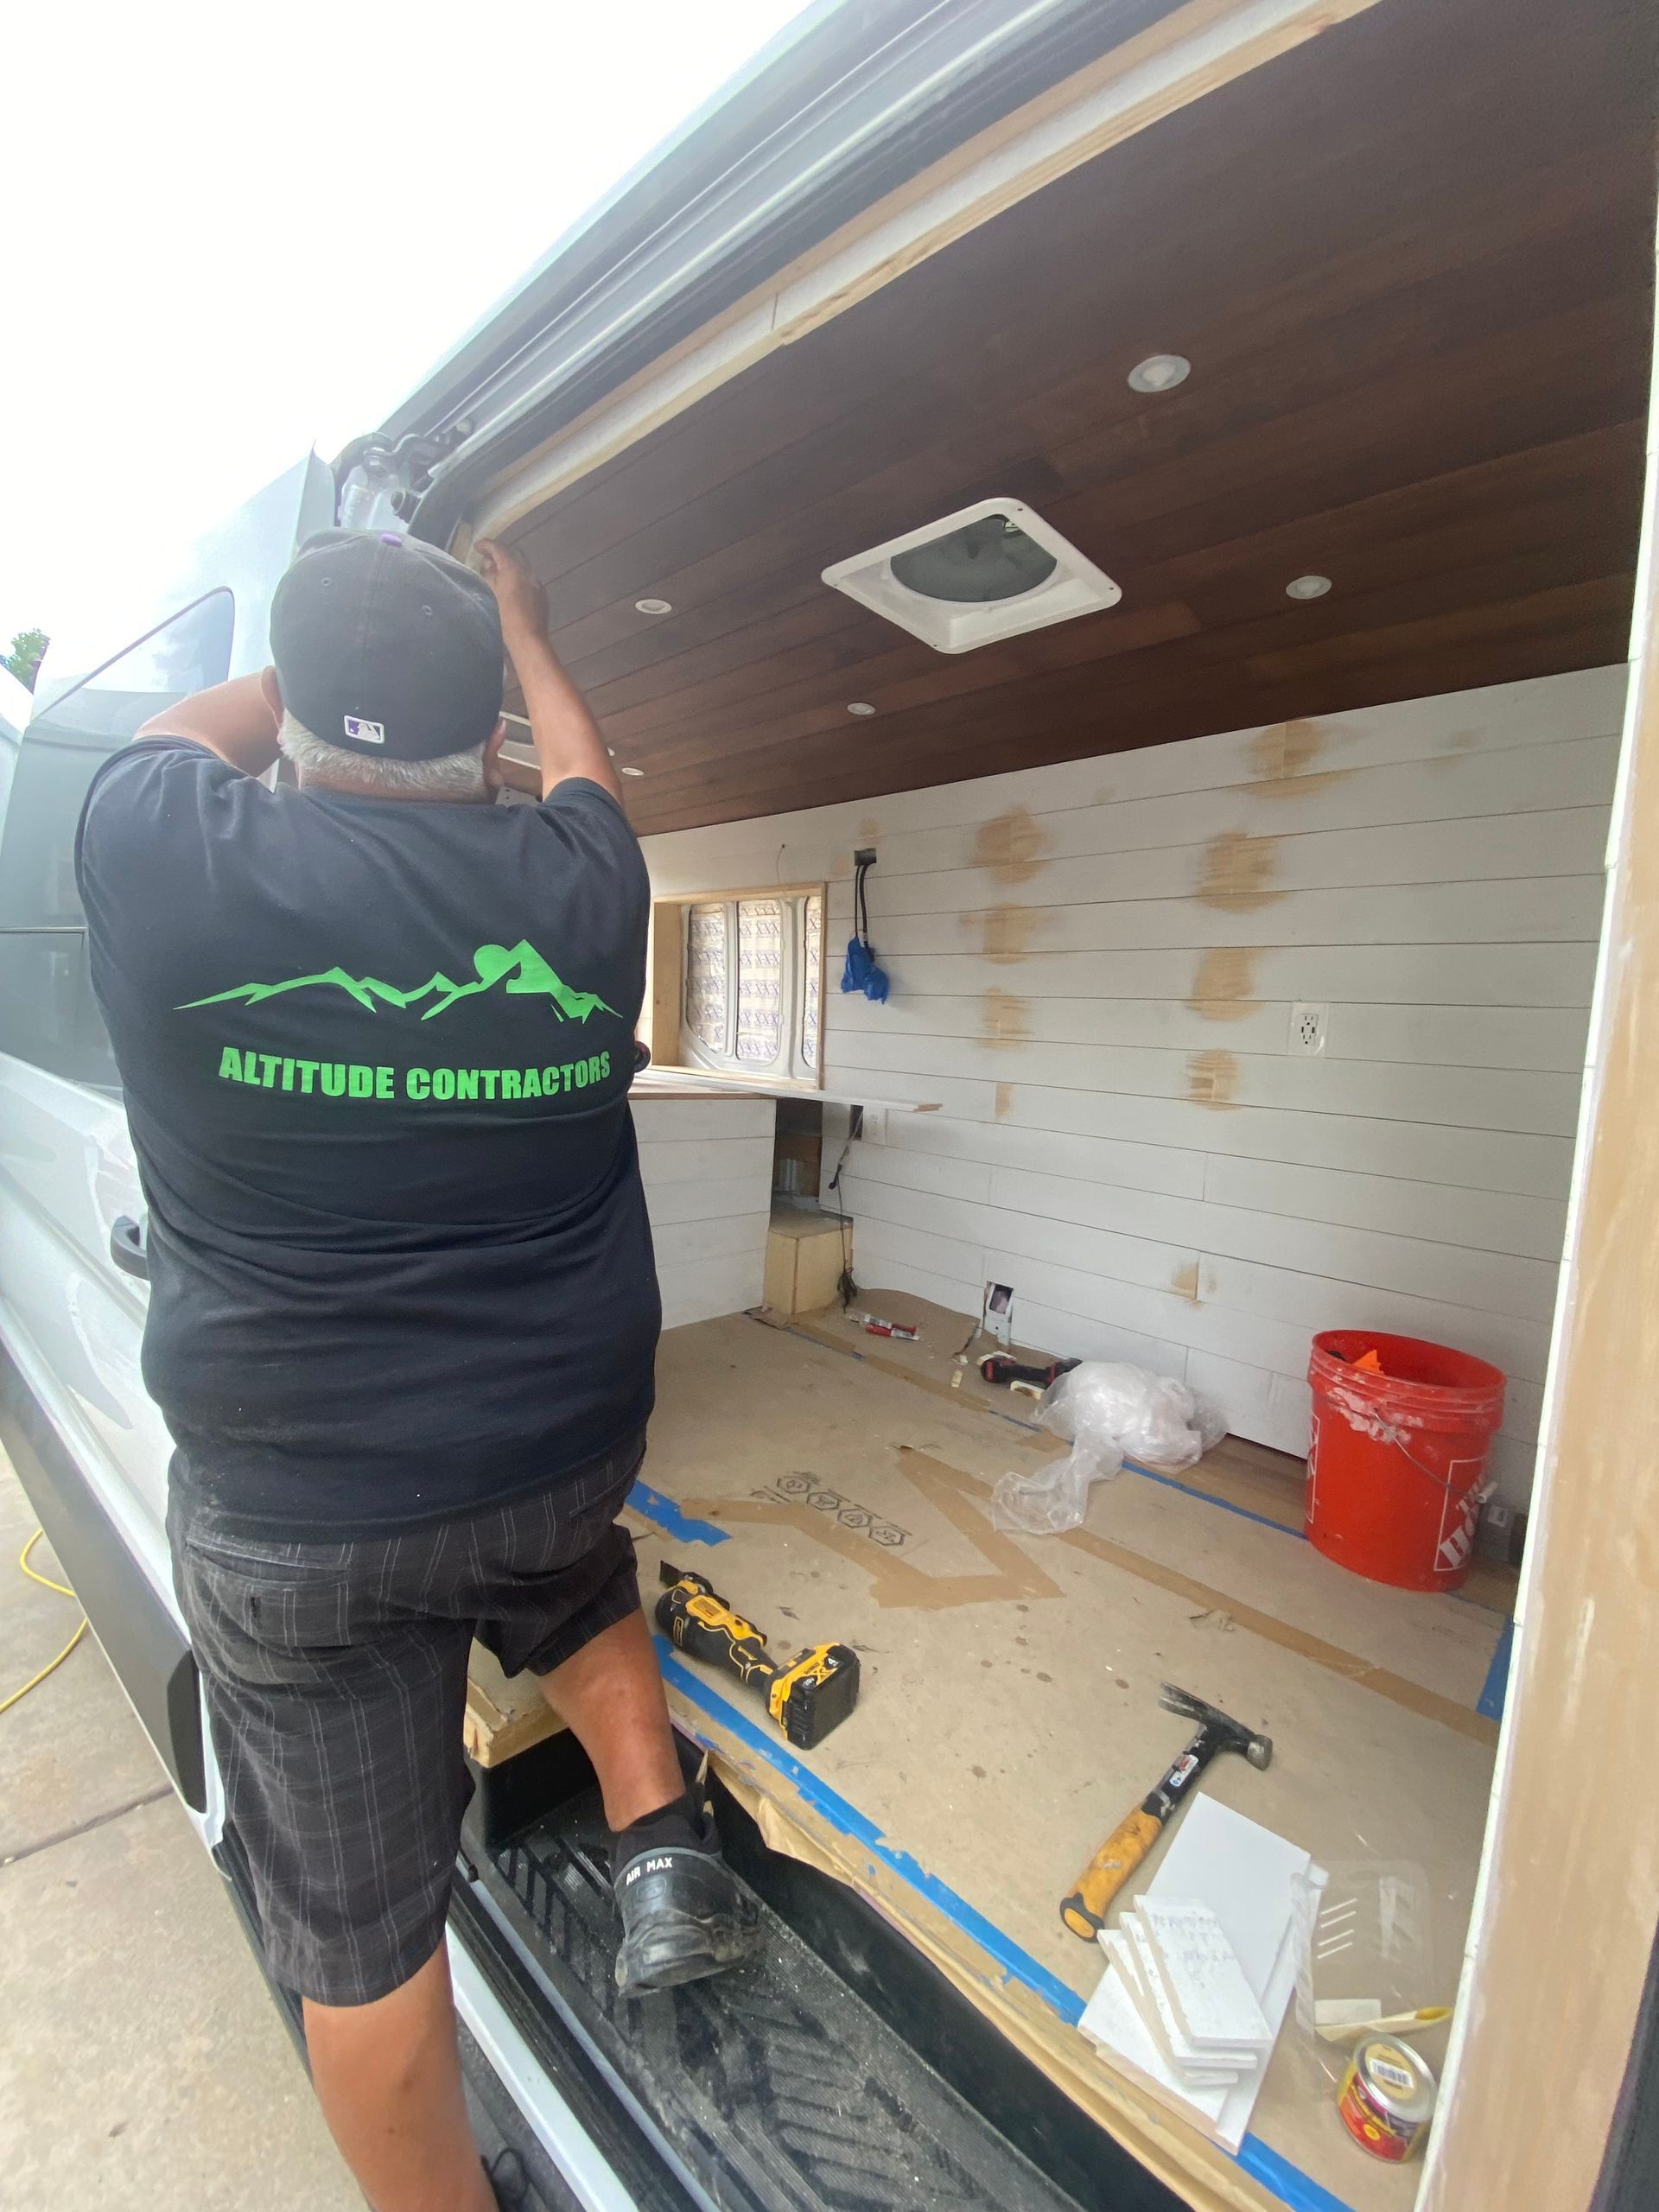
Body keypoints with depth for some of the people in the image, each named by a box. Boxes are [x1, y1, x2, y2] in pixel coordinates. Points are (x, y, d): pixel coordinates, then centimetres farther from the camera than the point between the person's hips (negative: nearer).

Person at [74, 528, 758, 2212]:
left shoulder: (164, 859, -12)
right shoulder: (570, 880, -9)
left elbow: (191, 731, 14)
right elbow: (581, 770, 17)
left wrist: (329, 665, 31)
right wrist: (517, 629, 34)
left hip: (286, 1516, -1)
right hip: (562, 1456, 2)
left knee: (360, 1925, 20)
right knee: (579, 1591, 36)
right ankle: (663, 1846, 27)